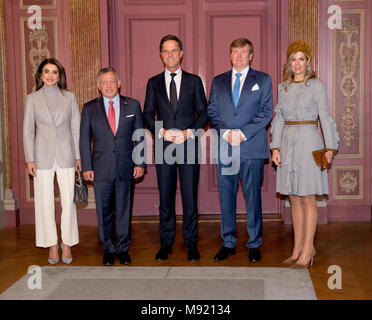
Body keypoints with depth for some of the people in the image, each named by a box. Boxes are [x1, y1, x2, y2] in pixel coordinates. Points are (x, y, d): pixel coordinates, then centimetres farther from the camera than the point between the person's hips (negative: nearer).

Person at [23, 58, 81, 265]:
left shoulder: (69, 97, 5)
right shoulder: (32, 99, 5)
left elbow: (76, 128, 7)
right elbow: (28, 131, 5)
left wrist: (79, 156, 2)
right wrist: (30, 159, -2)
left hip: (66, 155, 0)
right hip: (43, 156, 0)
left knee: (68, 201, 0)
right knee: (45, 201, 3)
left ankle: (67, 245, 11)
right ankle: (52, 246, 14)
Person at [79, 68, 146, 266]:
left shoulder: (132, 105, 6)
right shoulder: (90, 108, 5)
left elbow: (140, 136, 7)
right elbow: (84, 140, 5)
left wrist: (140, 163, 0)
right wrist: (86, 167, -2)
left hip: (126, 168, 0)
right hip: (101, 169, 0)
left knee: (124, 210, 7)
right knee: (104, 212, 7)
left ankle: (123, 249, 20)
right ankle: (108, 250, 21)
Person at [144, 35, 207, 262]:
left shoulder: (194, 81, 8)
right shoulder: (154, 83, 11)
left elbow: (204, 113, 5)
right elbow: (148, 114, 8)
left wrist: (188, 132, -10)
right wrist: (162, 132, -9)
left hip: (189, 145, -1)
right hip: (163, 147, 1)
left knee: (190, 196, 2)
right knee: (166, 197, 6)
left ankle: (191, 243, 12)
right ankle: (166, 243, 16)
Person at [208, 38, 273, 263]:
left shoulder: (263, 80, 8)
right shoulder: (218, 82, 15)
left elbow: (266, 112, -1)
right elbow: (212, 112, 9)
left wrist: (243, 133, -11)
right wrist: (226, 132, -8)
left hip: (252, 148, -2)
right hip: (225, 148, 3)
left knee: (253, 197, 2)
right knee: (226, 197, 6)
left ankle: (254, 244, 13)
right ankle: (228, 244, 16)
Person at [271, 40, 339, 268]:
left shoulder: (316, 85, -1)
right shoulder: (283, 87, 12)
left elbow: (325, 117, -2)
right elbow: (279, 119, 12)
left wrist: (330, 147, -7)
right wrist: (275, 147, 3)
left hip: (308, 141, -5)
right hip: (288, 142, 5)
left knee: (307, 198, -3)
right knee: (294, 198, 8)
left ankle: (307, 251, 3)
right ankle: (299, 248, 15)